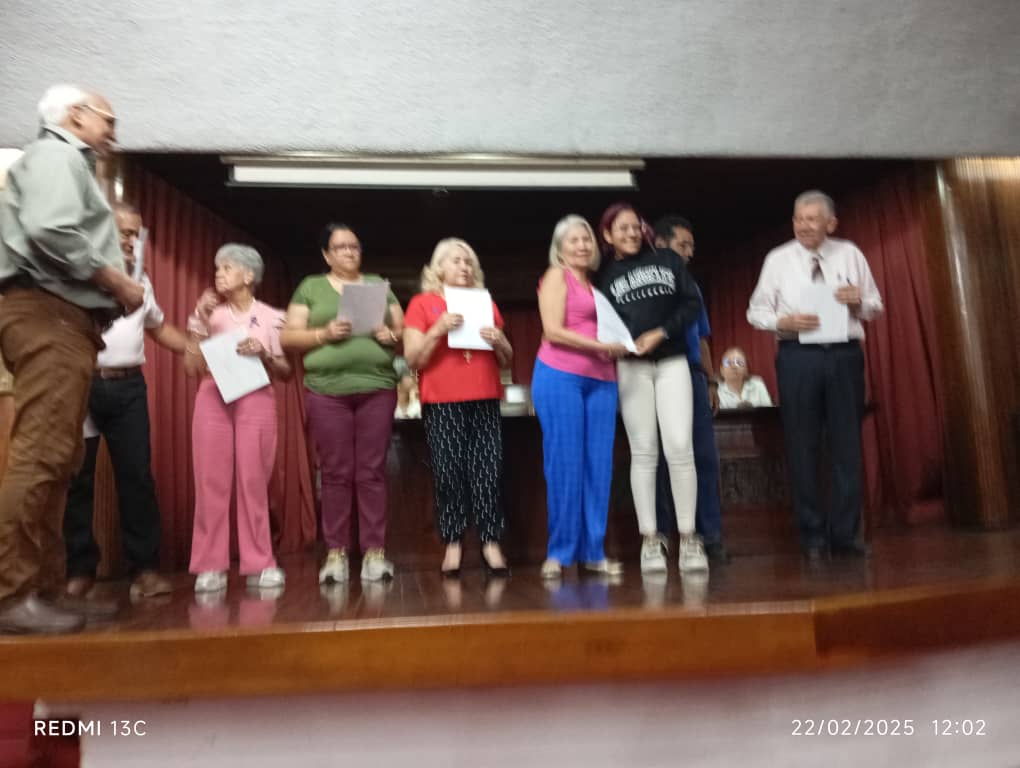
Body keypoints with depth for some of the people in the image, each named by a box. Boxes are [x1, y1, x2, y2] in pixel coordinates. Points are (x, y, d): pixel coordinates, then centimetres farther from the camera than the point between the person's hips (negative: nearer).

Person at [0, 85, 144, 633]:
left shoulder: (68, 163, 30)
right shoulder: (56, 153, 1)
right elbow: (50, 232, -18)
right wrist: (117, 284, -9)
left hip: (60, 317, 10)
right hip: (48, 313, -10)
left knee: (53, 458, 8)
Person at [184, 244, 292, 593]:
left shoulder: (271, 317, 10)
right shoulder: (208, 313, 14)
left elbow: (286, 373, 8)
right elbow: (193, 368, 5)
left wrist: (264, 355, -9)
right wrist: (200, 325, 0)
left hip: (256, 400, -1)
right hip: (212, 399, 2)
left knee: (254, 483, -4)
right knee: (211, 482, -3)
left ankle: (259, 564, 2)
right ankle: (210, 566, 4)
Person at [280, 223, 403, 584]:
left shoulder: (378, 285, 17)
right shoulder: (310, 287, 12)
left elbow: (403, 330, 14)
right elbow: (288, 337, 5)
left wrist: (391, 336, -8)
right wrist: (324, 333, -12)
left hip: (377, 389, 1)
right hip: (326, 391, -1)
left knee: (372, 472, 0)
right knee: (335, 473, 0)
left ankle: (374, 552, 5)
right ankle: (336, 553, 8)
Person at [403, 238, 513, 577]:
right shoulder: (422, 303, 6)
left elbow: (505, 361, 19)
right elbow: (413, 359, -2)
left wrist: (499, 340, -2)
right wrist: (438, 330, -15)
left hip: (485, 400, 3)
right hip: (442, 403, -3)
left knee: (489, 472, -2)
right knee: (449, 474, -2)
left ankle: (491, 544, 4)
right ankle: (452, 545, 7)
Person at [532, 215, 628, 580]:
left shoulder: (594, 283, 22)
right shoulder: (556, 275, 3)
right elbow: (553, 331, -9)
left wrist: (620, 346, 3)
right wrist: (602, 346, -10)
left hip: (600, 380, 6)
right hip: (560, 377, -6)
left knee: (598, 466, 4)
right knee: (564, 464, -4)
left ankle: (593, 551, 12)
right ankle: (560, 552, 6)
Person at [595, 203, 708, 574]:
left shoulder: (667, 259, 11)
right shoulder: (605, 276, 9)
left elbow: (693, 302, 4)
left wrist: (661, 333, -7)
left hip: (672, 362, 1)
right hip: (631, 367, 0)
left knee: (680, 448, -8)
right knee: (643, 452, 0)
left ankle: (688, 538, 1)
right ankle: (650, 540, 6)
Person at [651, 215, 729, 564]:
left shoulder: (690, 286, 22)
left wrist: (711, 381, 16)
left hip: (692, 376, 5)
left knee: (705, 457, 0)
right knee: (659, 459, 0)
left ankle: (711, 536, 7)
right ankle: (659, 536, 9)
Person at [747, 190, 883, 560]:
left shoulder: (850, 254, 8)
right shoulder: (777, 259, 4)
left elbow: (875, 306, 13)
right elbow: (756, 311, 4)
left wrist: (858, 302, -10)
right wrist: (783, 322, -15)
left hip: (845, 355, 2)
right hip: (798, 357, -1)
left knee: (847, 444, 4)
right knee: (802, 447, 2)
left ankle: (845, 534, 15)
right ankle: (812, 535, 15)